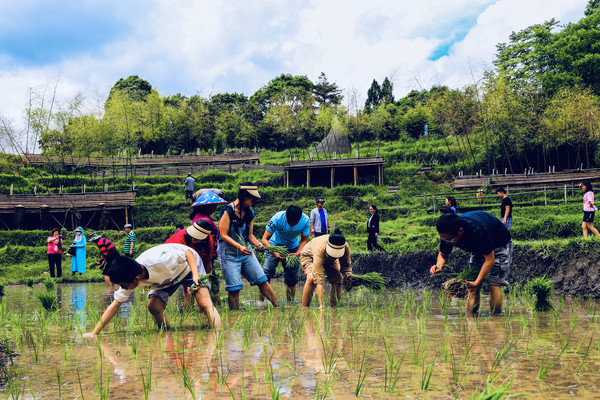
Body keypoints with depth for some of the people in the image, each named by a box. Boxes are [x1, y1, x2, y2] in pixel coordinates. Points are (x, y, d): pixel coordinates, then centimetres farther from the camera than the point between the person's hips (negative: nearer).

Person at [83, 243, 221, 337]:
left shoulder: (161, 261, -44)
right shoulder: (127, 279, -24)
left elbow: (188, 252, -29)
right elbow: (115, 305, -18)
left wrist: (195, 275, -41)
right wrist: (94, 333, -23)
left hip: (189, 264, -5)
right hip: (167, 279, 5)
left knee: (205, 304, -22)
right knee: (153, 306, -15)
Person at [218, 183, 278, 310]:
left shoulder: (249, 212, 7)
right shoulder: (228, 211, -13)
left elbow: (249, 234, 12)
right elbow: (223, 235, -16)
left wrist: (257, 243, -10)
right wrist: (239, 247, -28)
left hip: (247, 252, 6)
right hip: (229, 254, -6)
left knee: (262, 281, 1)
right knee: (234, 288, -6)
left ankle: (277, 306, 9)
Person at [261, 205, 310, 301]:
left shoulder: (305, 220, -23)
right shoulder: (277, 218, -30)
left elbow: (304, 240, -10)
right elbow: (265, 239, -26)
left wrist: (297, 253, -28)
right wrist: (274, 253, -42)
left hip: (293, 247, 2)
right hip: (275, 245, -2)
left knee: (292, 279, -1)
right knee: (266, 272, -20)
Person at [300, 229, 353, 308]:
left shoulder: (346, 247, -35)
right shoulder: (320, 250, -47)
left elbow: (346, 266, -13)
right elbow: (319, 278, -49)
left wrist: (346, 275, -35)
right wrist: (321, 305, -53)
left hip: (329, 260, 4)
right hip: (309, 255, -4)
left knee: (337, 280, -16)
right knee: (311, 278, -30)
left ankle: (334, 307, 1)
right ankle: (305, 308, -20)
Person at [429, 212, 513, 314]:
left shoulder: (478, 230, -43)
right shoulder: (448, 233, -24)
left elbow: (490, 260, -36)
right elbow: (443, 254, -4)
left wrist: (477, 282, -41)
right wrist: (439, 266, -27)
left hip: (500, 244, -6)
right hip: (478, 247, 6)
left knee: (493, 284, -16)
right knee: (472, 287, -4)